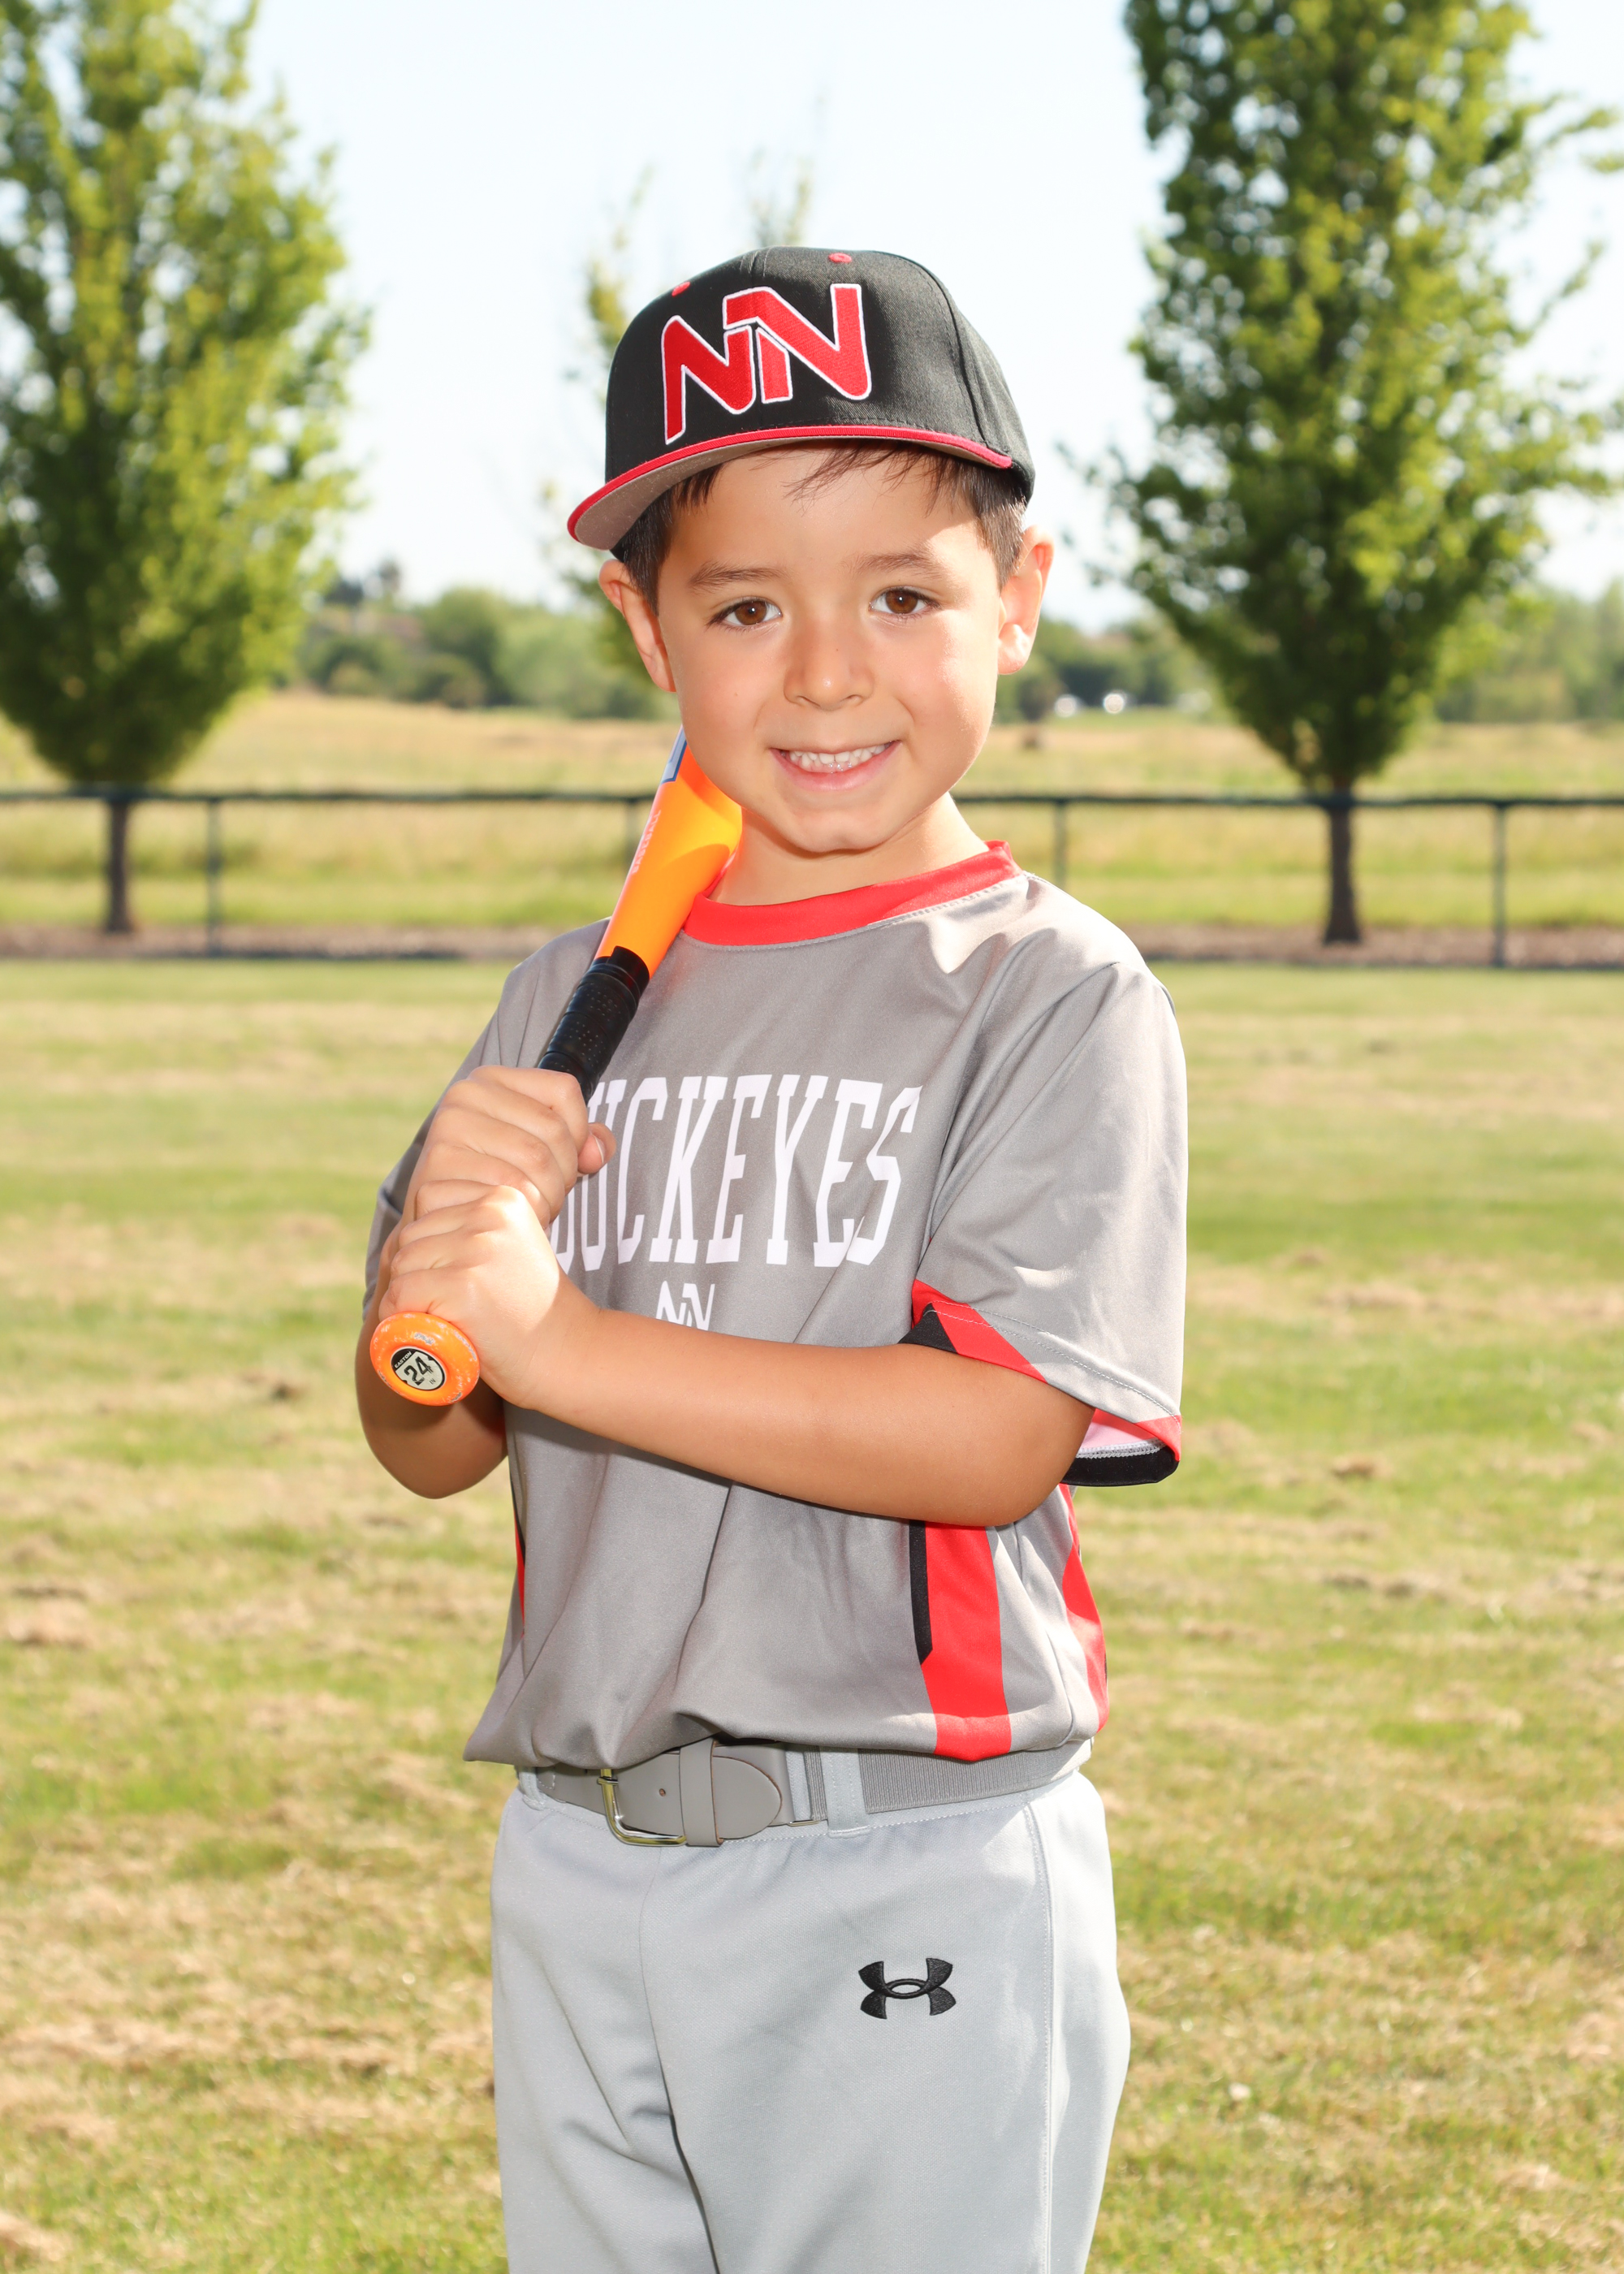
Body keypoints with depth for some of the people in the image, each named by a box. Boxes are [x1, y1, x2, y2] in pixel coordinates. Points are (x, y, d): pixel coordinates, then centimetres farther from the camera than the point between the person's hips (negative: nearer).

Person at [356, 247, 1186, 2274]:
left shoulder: (1057, 996, -8)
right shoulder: (573, 1000, 8)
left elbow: (996, 1437, -19)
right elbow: (425, 1449, 9)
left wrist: (563, 1337, -19)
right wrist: (439, 1255, -13)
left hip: (915, 1884, -5)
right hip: (576, 1866, 5)